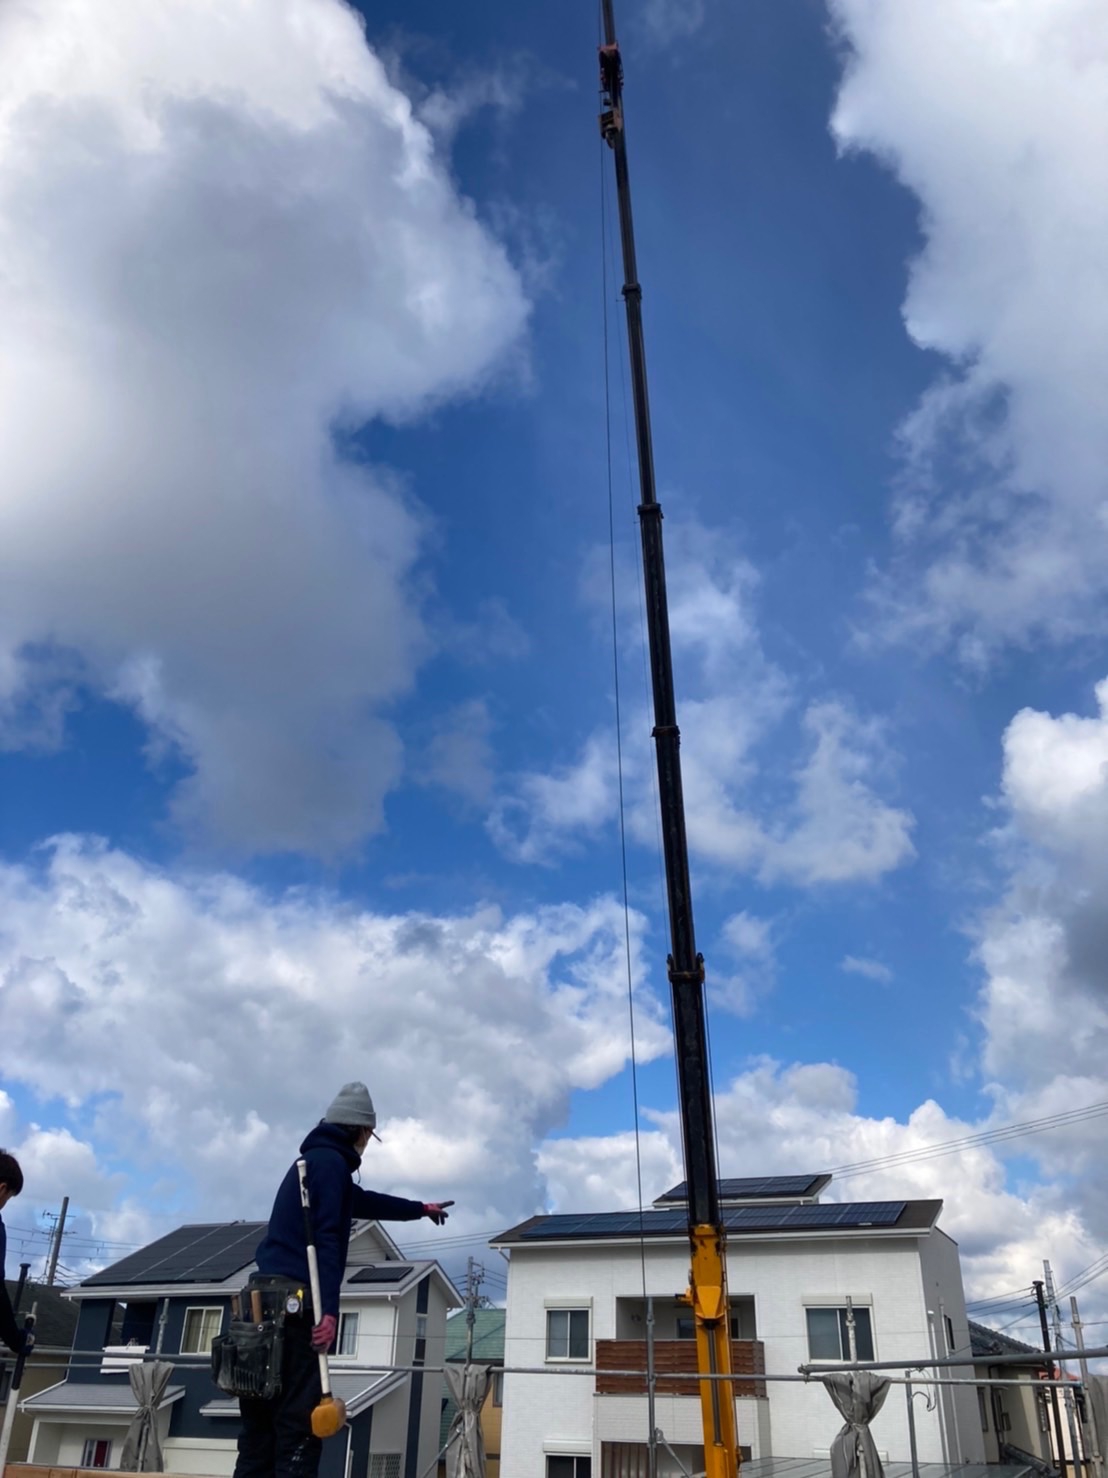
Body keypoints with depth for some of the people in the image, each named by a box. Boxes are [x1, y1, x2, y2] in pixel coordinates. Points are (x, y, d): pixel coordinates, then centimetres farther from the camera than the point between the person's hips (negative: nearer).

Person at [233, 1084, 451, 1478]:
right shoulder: (330, 1160, -6)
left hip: (268, 1298, 10)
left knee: (262, 1424, 9)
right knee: (299, 1423, -10)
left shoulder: (314, 1160, 25)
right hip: (294, 1302, -10)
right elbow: (326, 1237, -17)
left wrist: (421, 1209, 53)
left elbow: (365, 1202, 40)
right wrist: (329, 1310, -23)